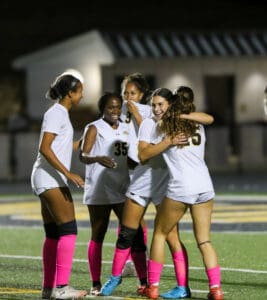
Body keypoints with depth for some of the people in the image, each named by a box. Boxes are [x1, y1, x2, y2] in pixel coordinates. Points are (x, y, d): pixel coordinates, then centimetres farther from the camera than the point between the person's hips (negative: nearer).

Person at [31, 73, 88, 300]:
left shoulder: (61, 113, 17)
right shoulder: (56, 113, -12)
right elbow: (44, 148, -20)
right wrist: (68, 173, -25)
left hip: (50, 180, 10)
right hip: (51, 179, -10)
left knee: (53, 234, 9)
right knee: (68, 230, -14)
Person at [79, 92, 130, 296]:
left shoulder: (126, 129, 14)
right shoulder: (94, 128, -3)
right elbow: (83, 156, -17)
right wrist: (98, 159, -36)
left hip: (122, 189, 5)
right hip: (99, 191, -5)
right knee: (97, 236, 1)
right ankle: (96, 284, 6)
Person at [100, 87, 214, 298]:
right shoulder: (148, 124, -4)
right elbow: (143, 153, -18)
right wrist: (168, 142, -30)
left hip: (165, 186, -1)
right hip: (142, 183, 1)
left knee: (171, 237, -9)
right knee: (127, 235, 7)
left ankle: (184, 287, -7)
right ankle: (116, 276, 25)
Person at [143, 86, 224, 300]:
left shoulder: (164, 129, 3)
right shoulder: (199, 128, 16)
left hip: (180, 189, -4)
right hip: (205, 187, 4)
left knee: (160, 234, 13)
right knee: (204, 240, 7)